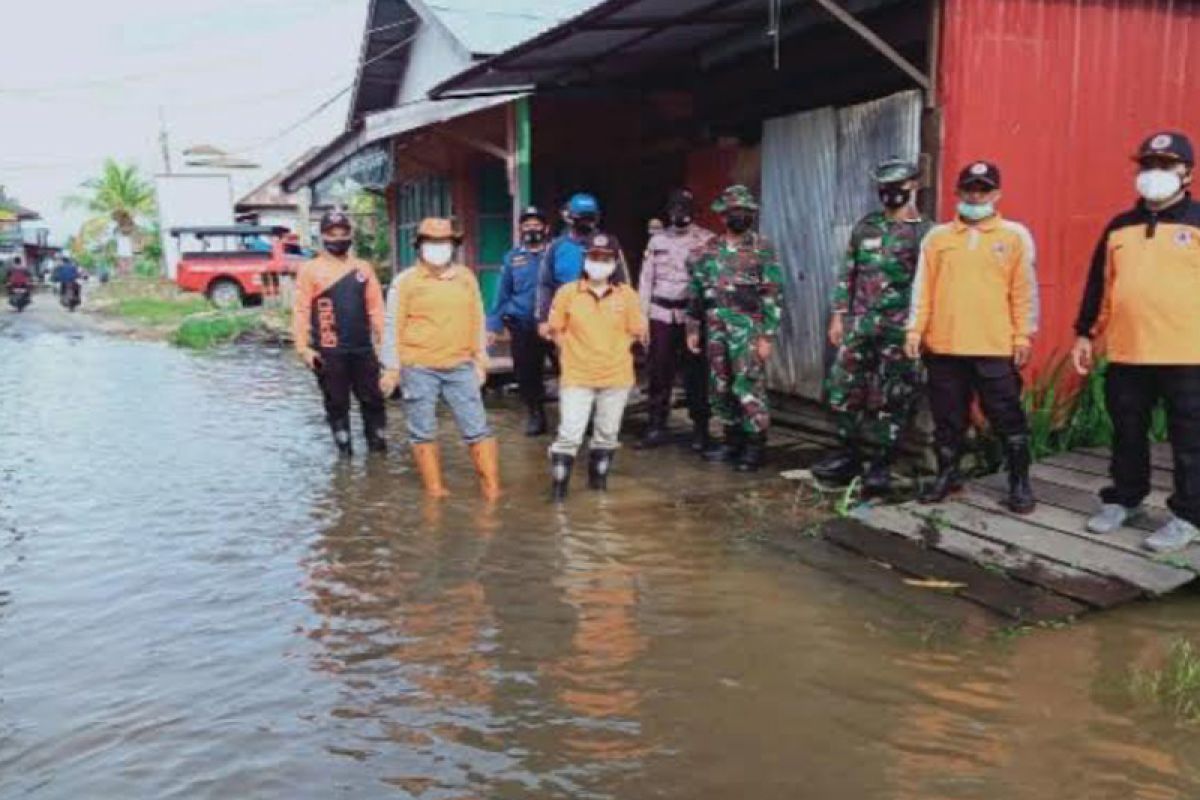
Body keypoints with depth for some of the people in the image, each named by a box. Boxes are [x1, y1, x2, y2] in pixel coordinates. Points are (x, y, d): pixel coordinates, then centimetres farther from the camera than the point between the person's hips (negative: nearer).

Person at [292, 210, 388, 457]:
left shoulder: (363, 268, 8)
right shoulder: (310, 270, -2)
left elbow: (375, 306, 8)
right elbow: (301, 311, -4)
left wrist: (382, 339, 5)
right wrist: (303, 347, -8)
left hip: (363, 348, 3)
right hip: (329, 351, -2)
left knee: (372, 398, 7)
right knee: (336, 402, 7)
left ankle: (376, 439, 22)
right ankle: (344, 446, 19)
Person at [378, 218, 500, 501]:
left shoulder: (466, 277, 7)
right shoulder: (406, 280, -1)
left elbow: (477, 321, 12)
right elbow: (394, 326, 0)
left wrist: (480, 361, 10)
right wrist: (392, 367, -3)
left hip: (460, 367, 2)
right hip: (418, 369, -2)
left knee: (477, 429, 2)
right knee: (423, 433, 6)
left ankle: (492, 490, 8)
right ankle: (434, 490, 18)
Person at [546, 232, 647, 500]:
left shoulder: (627, 294, -2)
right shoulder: (567, 292, -5)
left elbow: (637, 331, 6)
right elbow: (555, 329, 4)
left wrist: (613, 352, 2)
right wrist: (573, 352, 1)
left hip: (616, 377, 2)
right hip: (577, 377, -2)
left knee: (607, 435, 14)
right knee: (569, 436, -7)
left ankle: (598, 480, 31)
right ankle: (558, 488, 3)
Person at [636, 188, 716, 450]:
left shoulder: (706, 240, 1)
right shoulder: (657, 241, 13)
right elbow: (646, 280, 14)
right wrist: (641, 317, 7)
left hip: (692, 315, -3)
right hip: (661, 315, 3)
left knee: (695, 373, 2)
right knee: (659, 372, 6)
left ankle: (700, 430, 12)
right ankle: (656, 427, 15)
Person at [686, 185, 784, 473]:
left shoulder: (762, 248, -3)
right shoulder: (709, 249, 10)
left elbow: (773, 295, -6)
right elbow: (696, 291, 15)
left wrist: (768, 336, -12)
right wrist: (693, 328, 11)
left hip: (748, 328, -5)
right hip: (715, 328, 5)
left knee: (748, 388, -8)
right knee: (720, 388, 10)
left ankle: (755, 446, 2)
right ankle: (732, 440, 23)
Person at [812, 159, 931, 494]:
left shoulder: (924, 234, -2)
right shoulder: (865, 227, 12)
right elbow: (847, 274, 14)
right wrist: (838, 315, 8)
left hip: (899, 329, -5)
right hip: (859, 324, 5)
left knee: (891, 400, 1)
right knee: (845, 391, 6)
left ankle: (882, 466, 10)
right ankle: (848, 457, 20)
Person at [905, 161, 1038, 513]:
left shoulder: (1016, 235, 4)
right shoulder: (936, 237, 9)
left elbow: (1025, 291, 1)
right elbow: (923, 288, 7)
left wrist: (1023, 336, -3)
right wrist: (915, 330, 1)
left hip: (996, 348, -2)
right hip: (943, 346, 2)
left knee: (1008, 419, 3)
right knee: (947, 418, 11)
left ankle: (1020, 482, 14)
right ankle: (947, 475, 26)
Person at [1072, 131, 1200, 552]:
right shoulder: (1119, 227, 12)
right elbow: (1099, 285, 15)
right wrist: (1086, 333, 12)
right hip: (1126, 354, 4)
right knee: (1127, 435, 15)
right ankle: (1123, 499, 29)